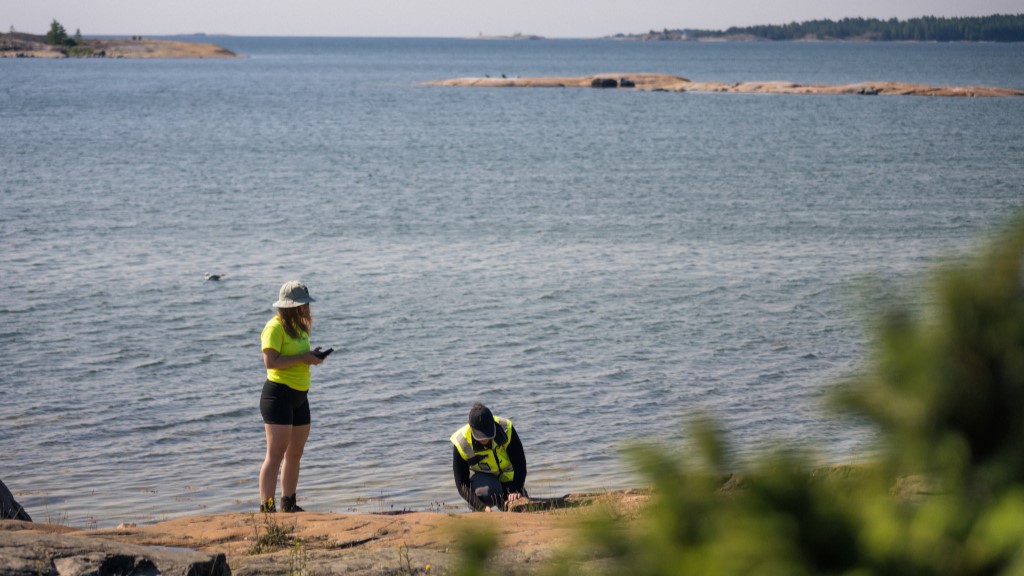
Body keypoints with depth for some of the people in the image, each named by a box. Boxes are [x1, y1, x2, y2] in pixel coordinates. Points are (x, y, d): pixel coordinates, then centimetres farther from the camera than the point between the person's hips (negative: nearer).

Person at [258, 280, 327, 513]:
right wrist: (303, 358, -19)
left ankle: (288, 505, 25)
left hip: (299, 396, 9)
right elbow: (271, 362, -22)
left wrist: (312, 356, 6)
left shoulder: (298, 326, 16)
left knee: (295, 454, 14)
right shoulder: (275, 327, -13)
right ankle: (266, 508, -15)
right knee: (276, 454, -13)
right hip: (278, 394, -9)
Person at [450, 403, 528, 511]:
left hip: (506, 475, 2)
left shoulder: (506, 430, -29)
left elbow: (519, 464, -21)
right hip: (480, 475, -2)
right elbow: (462, 485, -27)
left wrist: (516, 491, -36)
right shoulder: (461, 444, -30)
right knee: (487, 492, -36)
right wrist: (482, 507, -40)